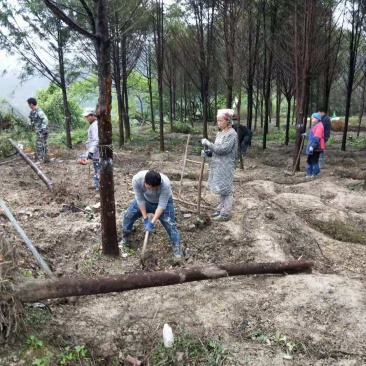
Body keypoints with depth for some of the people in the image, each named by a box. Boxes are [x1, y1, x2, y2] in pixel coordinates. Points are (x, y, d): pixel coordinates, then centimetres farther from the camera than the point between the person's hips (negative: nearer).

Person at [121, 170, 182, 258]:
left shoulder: (165, 184, -42)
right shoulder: (137, 179, -36)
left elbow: (162, 205, -33)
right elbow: (140, 200, -24)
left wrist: (152, 222, -35)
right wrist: (145, 219, -22)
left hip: (163, 201, -3)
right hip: (145, 199, 3)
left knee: (170, 223, -14)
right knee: (128, 215, 0)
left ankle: (177, 248, 1)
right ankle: (125, 239, 23)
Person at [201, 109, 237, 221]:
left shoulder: (232, 134, -15)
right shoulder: (220, 133, 12)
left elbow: (222, 149, -23)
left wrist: (208, 143, -18)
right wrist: (207, 152, 0)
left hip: (226, 166, -8)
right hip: (218, 165, 8)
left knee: (225, 190, -1)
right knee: (221, 189, 17)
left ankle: (225, 214, 8)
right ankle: (221, 209, 29)